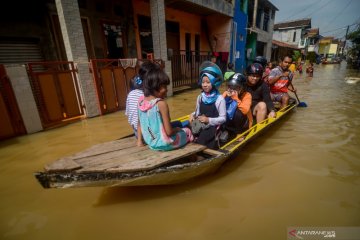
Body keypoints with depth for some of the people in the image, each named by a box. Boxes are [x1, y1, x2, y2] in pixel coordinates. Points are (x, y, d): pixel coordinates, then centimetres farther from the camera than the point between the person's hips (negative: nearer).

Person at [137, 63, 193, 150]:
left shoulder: (141, 100, -3)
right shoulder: (161, 104, -24)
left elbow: (140, 124, 5)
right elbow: (169, 132, -22)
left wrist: (139, 141, 15)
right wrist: (177, 129, -2)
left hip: (150, 142, 7)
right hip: (163, 143, -7)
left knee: (177, 125, 30)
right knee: (187, 131, 18)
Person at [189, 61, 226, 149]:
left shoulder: (219, 99, -9)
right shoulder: (200, 97, 7)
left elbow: (223, 118, -8)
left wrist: (208, 120, -18)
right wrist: (192, 115, -6)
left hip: (213, 127, -5)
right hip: (200, 125, 5)